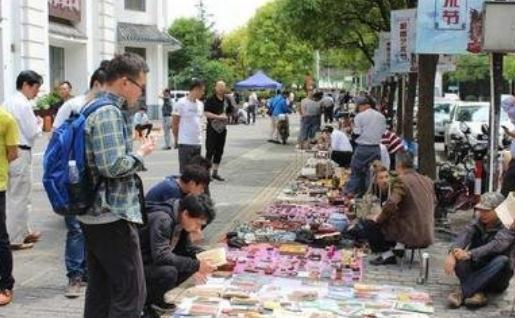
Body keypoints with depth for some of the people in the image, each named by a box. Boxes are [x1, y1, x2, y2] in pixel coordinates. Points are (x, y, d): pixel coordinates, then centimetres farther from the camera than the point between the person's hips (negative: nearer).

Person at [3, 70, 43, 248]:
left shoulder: (10, 102, 12)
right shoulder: (23, 104, -17)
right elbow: (33, 133, -16)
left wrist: (34, 123, 9)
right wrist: (40, 123, 2)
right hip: (21, 154, -10)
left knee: (17, 196, 19)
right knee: (19, 198, 0)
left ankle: (23, 231, 30)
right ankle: (16, 239, 8)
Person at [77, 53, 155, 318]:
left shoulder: (94, 108, 14)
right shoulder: (109, 113, -17)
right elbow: (113, 166, -26)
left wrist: (135, 149, 12)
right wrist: (141, 153, -10)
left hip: (94, 215, 10)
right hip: (112, 216, -10)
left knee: (100, 289, 16)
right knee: (131, 293, -5)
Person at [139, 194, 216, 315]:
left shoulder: (180, 220, -1)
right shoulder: (162, 220, -28)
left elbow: (186, 247, 11)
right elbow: (161, 256, -35)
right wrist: (196, 265, -33)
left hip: (153, 261, 9)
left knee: (192, 262, -4)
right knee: (169, 272, -32)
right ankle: (144, 301, -7)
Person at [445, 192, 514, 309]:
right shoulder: (477, 224, 2)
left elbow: (496, 245, -31)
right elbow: (464, 236, -20)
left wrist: (469, 254, -46)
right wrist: (452, 253, -43)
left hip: (495, 279, -3)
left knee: (502, 260, -34)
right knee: (458, 257, -23)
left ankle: (462, 292, -40)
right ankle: (478, 293, -38)